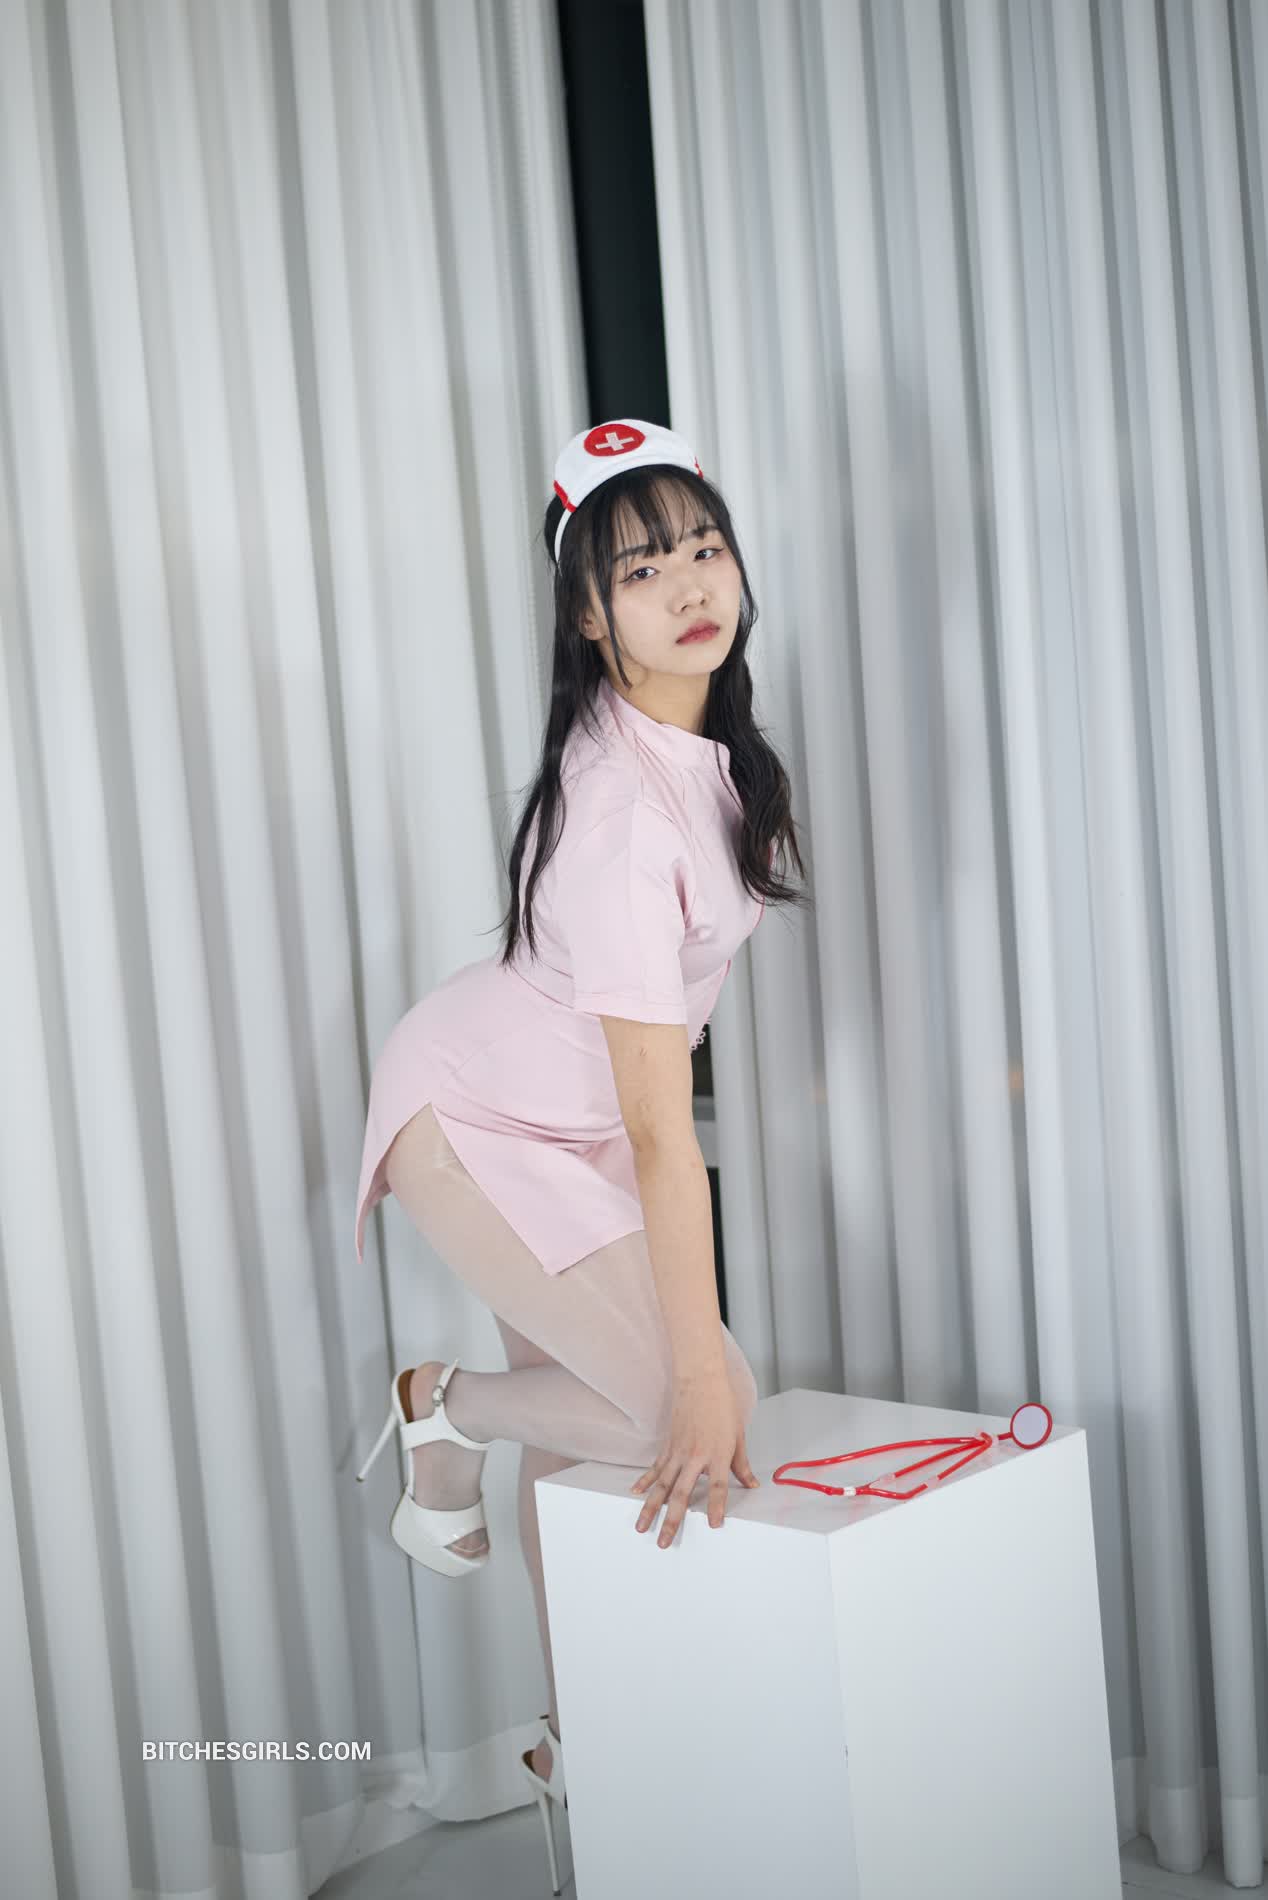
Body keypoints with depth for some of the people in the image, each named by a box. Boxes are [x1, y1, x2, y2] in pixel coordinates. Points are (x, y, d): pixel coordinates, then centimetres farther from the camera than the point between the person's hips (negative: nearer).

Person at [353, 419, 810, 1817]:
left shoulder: (706, 742, -5)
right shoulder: (622, 809, -33)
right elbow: (660, 1132, -34)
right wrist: (700, 1374, -32)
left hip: (570, 1116, 8)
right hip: (477, 1121, -8)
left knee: (579, 1407, 14)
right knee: (708, 1409, -15)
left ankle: (579, 1740, 32)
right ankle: (441, 1406, 10)